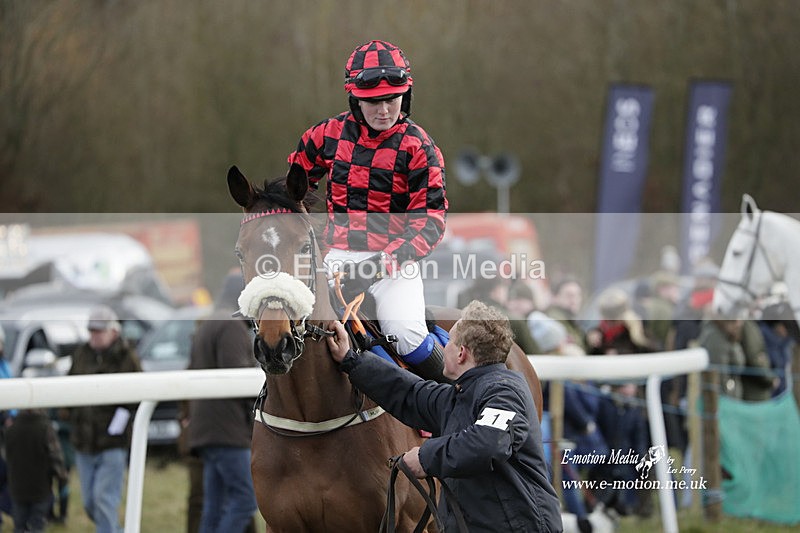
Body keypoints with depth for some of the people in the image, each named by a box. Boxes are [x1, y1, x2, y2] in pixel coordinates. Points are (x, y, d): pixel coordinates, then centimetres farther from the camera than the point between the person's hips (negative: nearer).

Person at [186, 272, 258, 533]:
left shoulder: (205, 328, 25)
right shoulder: (232, 327, -8)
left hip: (206, 431, 10)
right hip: (228, 431, -10)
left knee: (214, 509, 5)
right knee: (245, 499, -14)